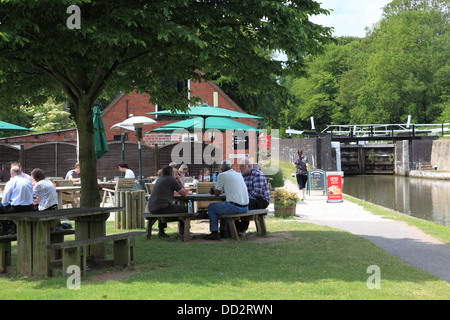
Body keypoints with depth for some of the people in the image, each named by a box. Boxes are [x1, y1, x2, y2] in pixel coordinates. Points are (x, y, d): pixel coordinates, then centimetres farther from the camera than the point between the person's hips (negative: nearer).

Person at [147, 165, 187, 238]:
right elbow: (183, 193, -2)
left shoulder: (159, 179, 19)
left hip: (151, 208, 9)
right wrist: (180, 181, 12)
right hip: (161, 207, -9)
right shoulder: (172, 180, -6)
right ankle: (182, 233, 9)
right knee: (185, 209, 3)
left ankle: (161, 231, 35)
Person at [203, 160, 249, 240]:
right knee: (223, 205, 33)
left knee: (211, 207, 12)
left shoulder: (222, 175, -3)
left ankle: (214, 233, 10)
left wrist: (215, 188, 26)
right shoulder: (239, 175, 16)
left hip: (235, 207, -7)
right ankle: (223, 231, 33)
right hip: (245, 208, 7)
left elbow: (216, 193, 6)